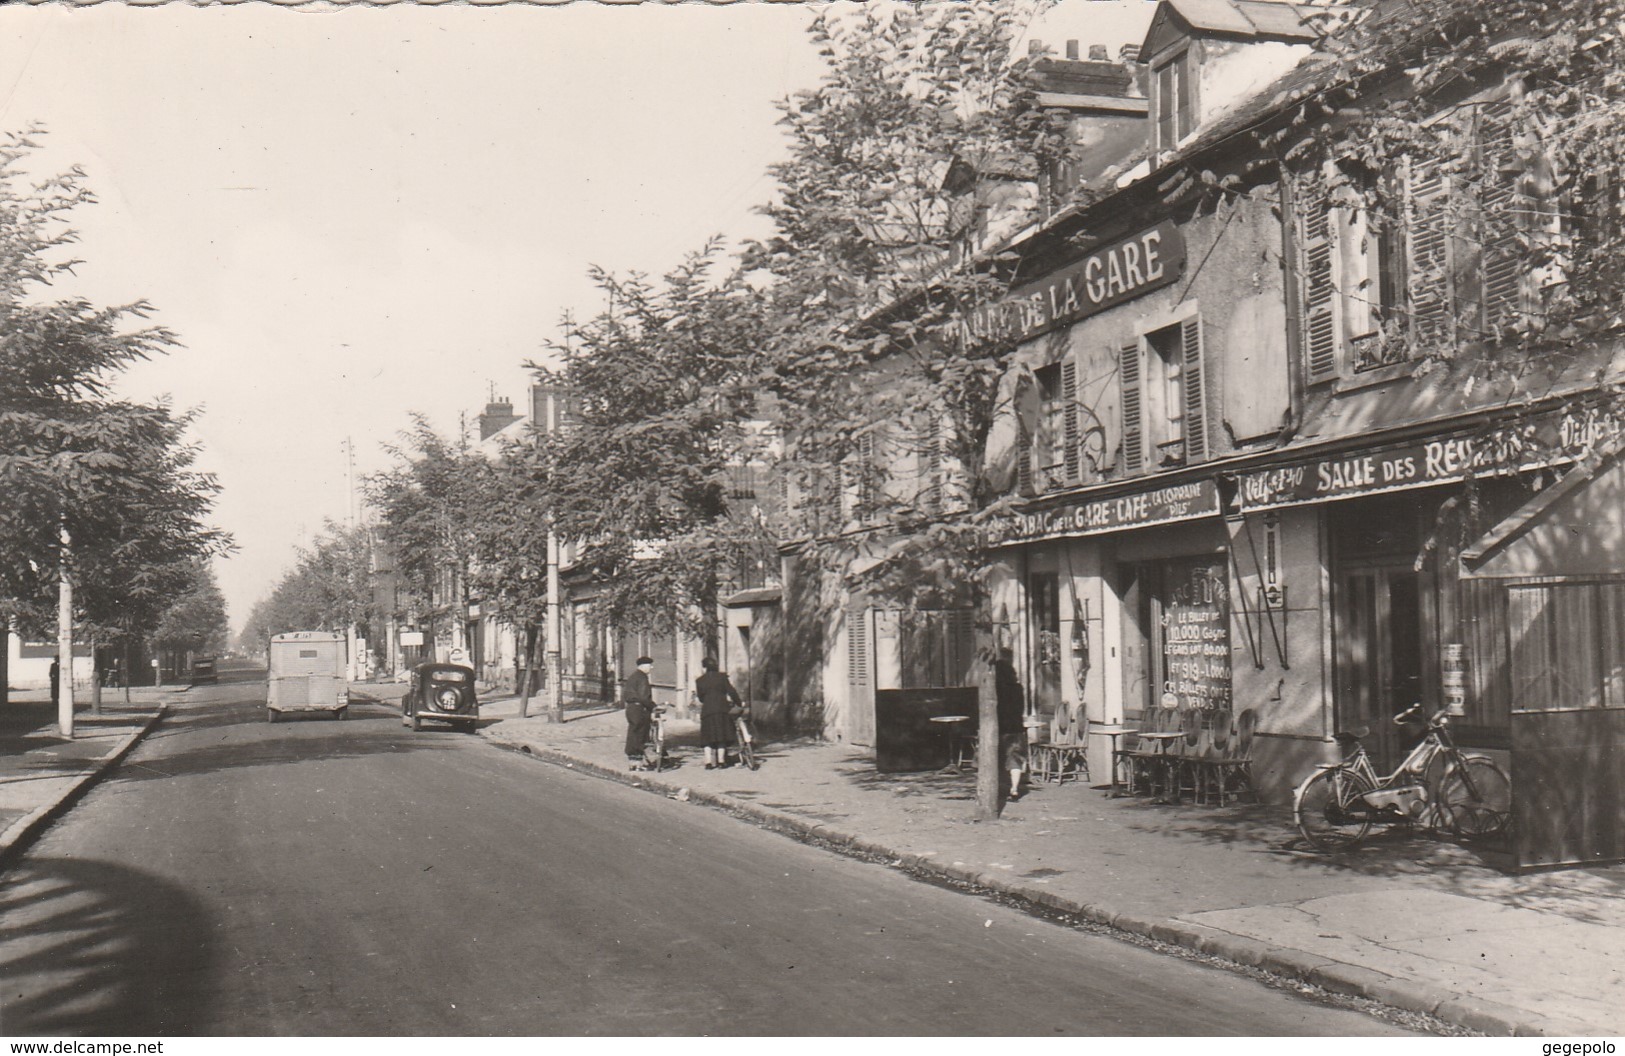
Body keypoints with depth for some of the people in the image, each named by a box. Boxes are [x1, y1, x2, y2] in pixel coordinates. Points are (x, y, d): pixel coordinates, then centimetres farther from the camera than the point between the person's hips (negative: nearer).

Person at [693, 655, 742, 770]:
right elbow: (731, 692, 0)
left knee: (709, 738, 5)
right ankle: (721, 760, 2)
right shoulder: (722, 677, 3)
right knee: (722, 735, 6)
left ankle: (709, 762, -5)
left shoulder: (700, 680, 6)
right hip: (722, 709, -1)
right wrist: (739, 703, 9)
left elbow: (700, 697, 9)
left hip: (707, 710, 1)